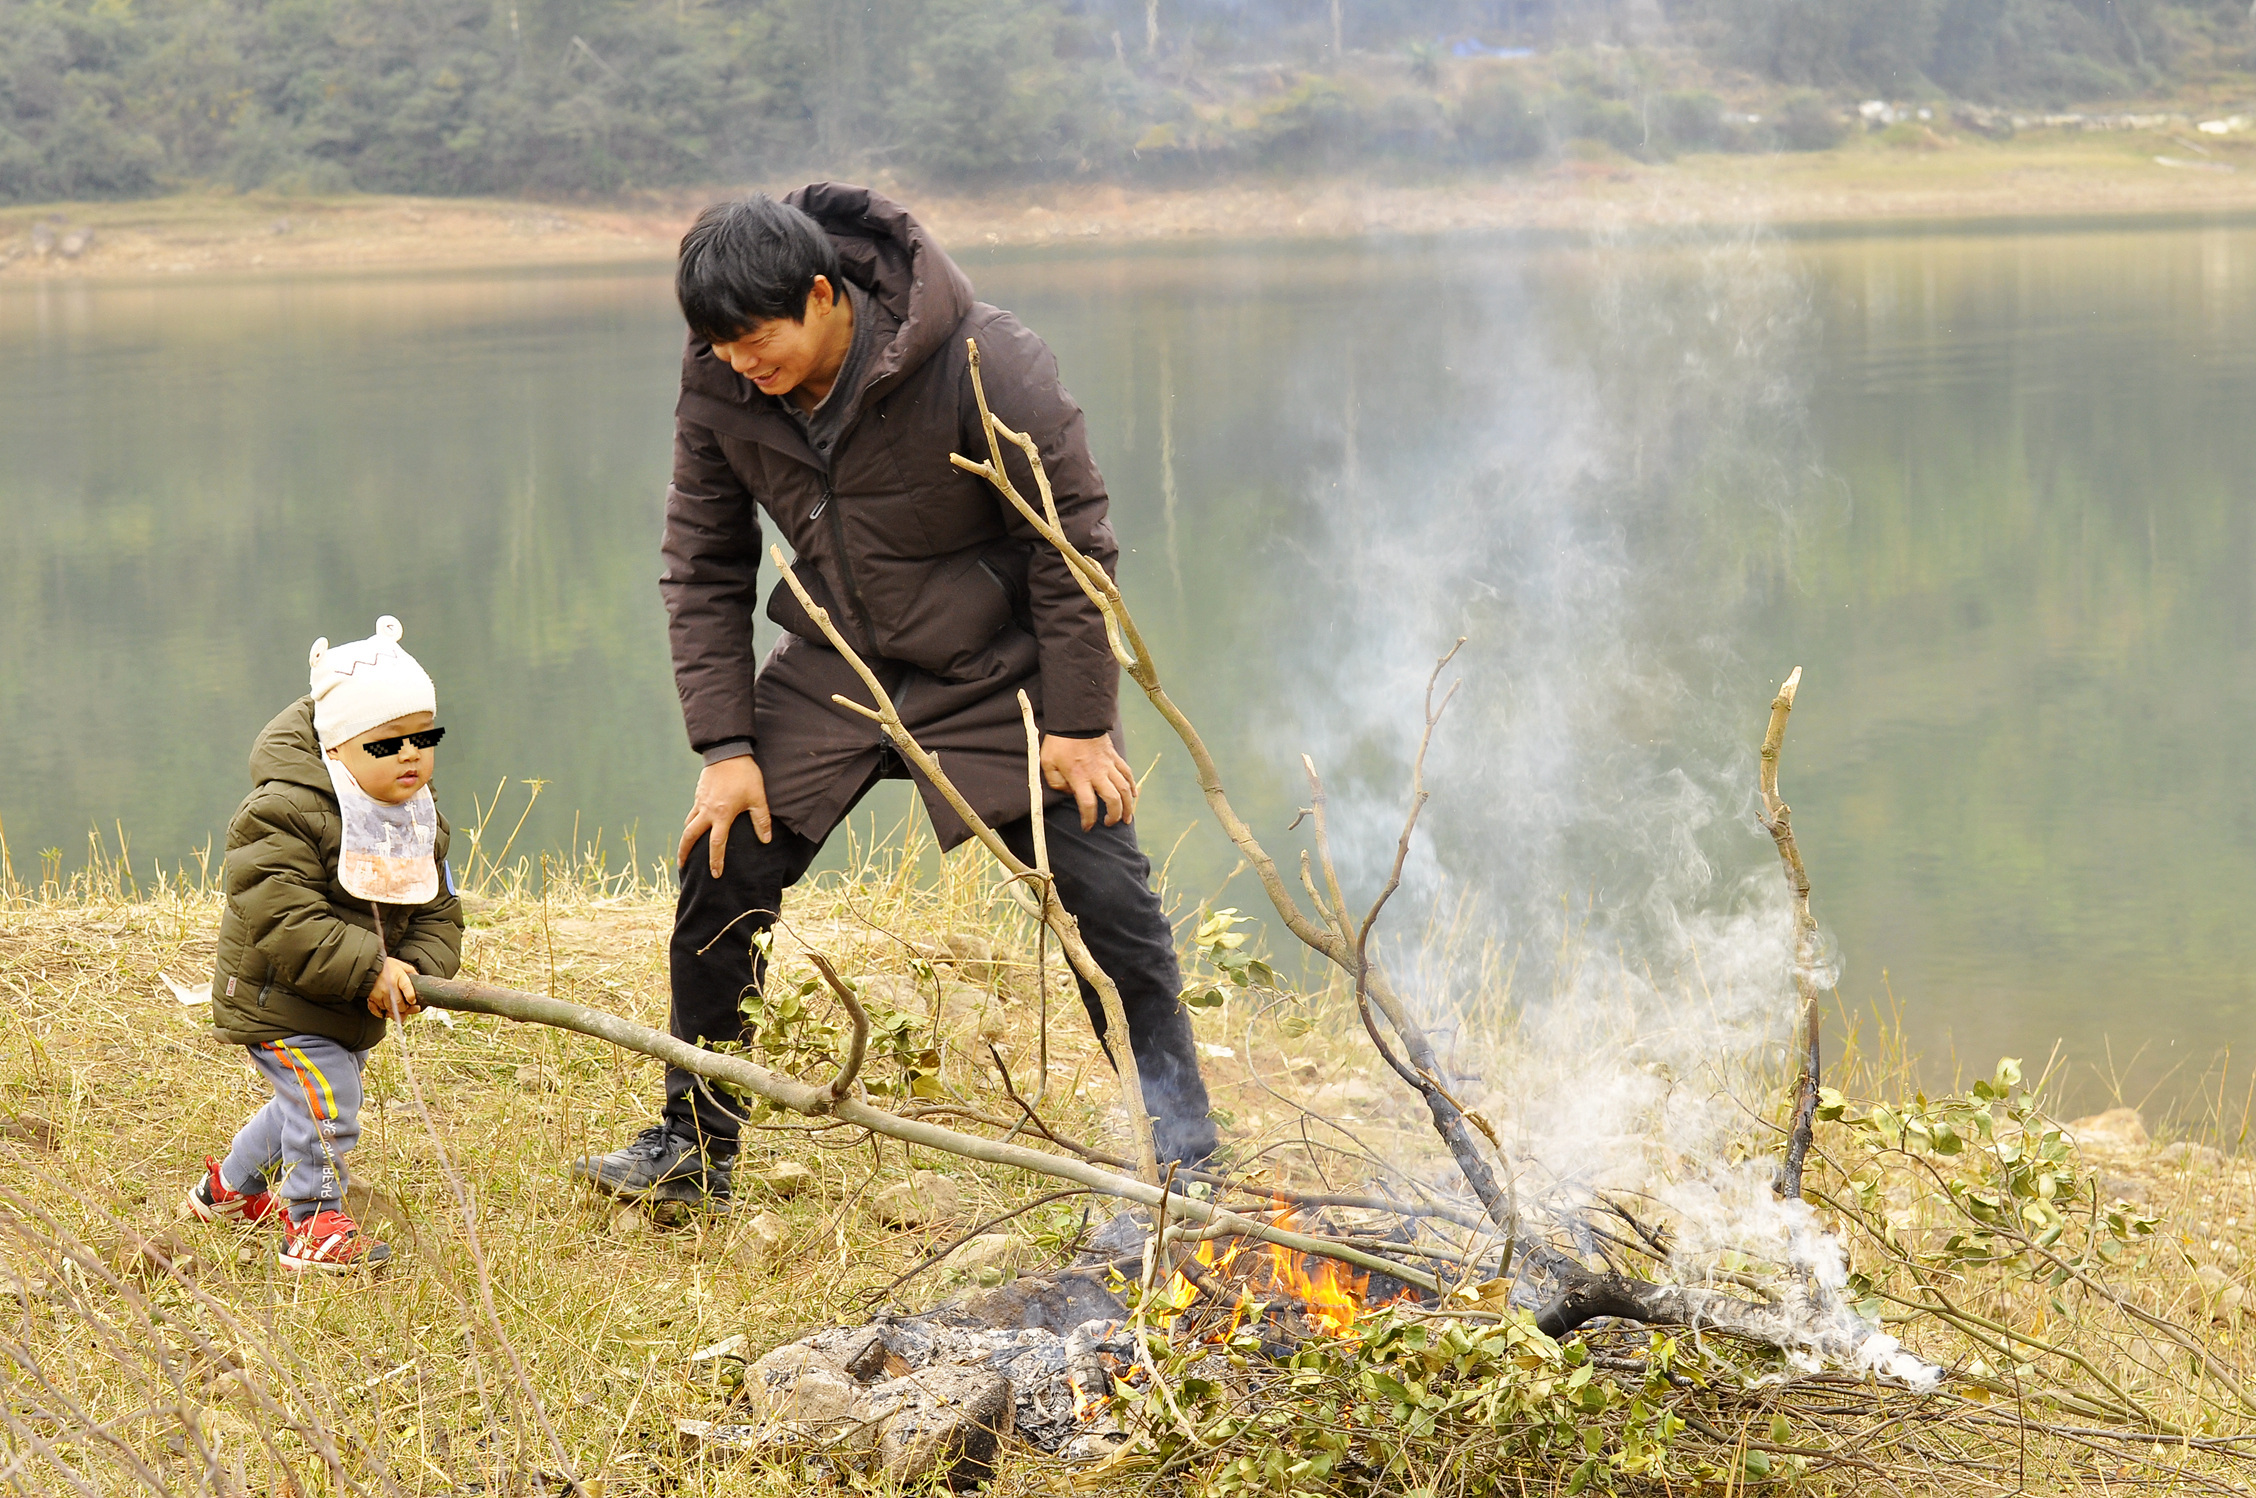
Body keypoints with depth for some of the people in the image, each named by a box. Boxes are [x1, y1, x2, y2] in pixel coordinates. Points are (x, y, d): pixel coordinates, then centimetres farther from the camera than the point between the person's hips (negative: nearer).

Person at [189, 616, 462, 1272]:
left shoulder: (421, 822, 1)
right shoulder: (284, 812, -25)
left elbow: (439, 916, 4)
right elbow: (283, 920, -31)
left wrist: (415, 969, -19)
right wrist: (370, 970, -33)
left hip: (351, 1007, 8)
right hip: (276, 998, -8)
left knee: (306, 1103, 21)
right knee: (325, 1100, -16)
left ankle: (228, 1186, 45)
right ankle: (313, 1224, 2)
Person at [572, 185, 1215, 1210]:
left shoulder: (984, 365, -27)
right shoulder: (719, 384, -14)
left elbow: (1072, 545, -18)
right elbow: (703, 565, -3)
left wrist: (1079, 724, -16)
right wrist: (725, 745, -9)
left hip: (995, 670, -4)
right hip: (837, 667, 4)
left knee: (1106, 896, -9)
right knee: (721, 877, -4)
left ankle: (1184, 1160, 5)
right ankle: (693, 1145, 13)